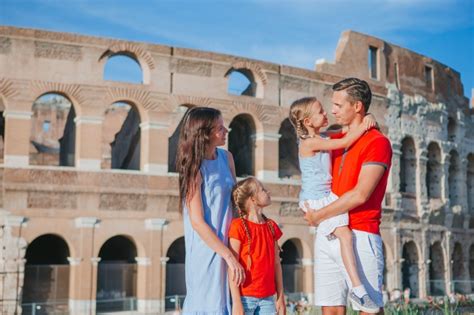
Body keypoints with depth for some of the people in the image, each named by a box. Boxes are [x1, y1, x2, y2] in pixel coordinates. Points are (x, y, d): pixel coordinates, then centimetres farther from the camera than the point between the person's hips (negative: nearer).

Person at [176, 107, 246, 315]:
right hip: (206, 248, -7)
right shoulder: (196, 168, -15)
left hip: (226, 242, 7)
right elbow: (197, 222, -18)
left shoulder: (226, 157, 5)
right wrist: (229, 256, -19)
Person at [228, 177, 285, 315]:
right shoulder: (239, 226, -9)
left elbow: (276, 264, 13)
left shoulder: (271, 226, 10)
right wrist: (236, 302, -15)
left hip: (267, 297, 6)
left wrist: (281, 297, 11)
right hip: (245, 297, -6)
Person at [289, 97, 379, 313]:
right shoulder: (309, 143, -17)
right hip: (316, 200, -11)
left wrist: (366, 122, 6)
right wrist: (364, 126, -13)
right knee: (345, 234, -23)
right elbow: (344, 143, -22)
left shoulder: (323, 140, 13)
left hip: (327, 197, 11)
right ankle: (357, 288, -27)